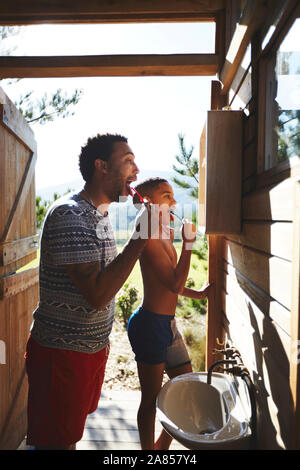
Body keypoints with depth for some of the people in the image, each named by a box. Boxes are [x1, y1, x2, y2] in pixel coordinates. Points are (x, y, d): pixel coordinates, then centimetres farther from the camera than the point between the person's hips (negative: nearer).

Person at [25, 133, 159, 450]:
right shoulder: (69, 215, -22)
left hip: (91, 349, 8)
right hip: (61, 354, -8)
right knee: (55, 441, 12)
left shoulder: (100, 215, 8)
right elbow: (97, 295, -30)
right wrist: (140, 238, -29)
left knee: (71, 435, 24)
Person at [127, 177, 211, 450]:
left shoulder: (166, 235, 11)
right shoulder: (150, 239, -18)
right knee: (151, 400, 9)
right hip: (150, 324, -10)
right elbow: (175, 285, -23)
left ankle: (162, 446, 41)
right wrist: (188, 243, -21)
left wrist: (196, 294, 20)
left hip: (167, 324, 10)